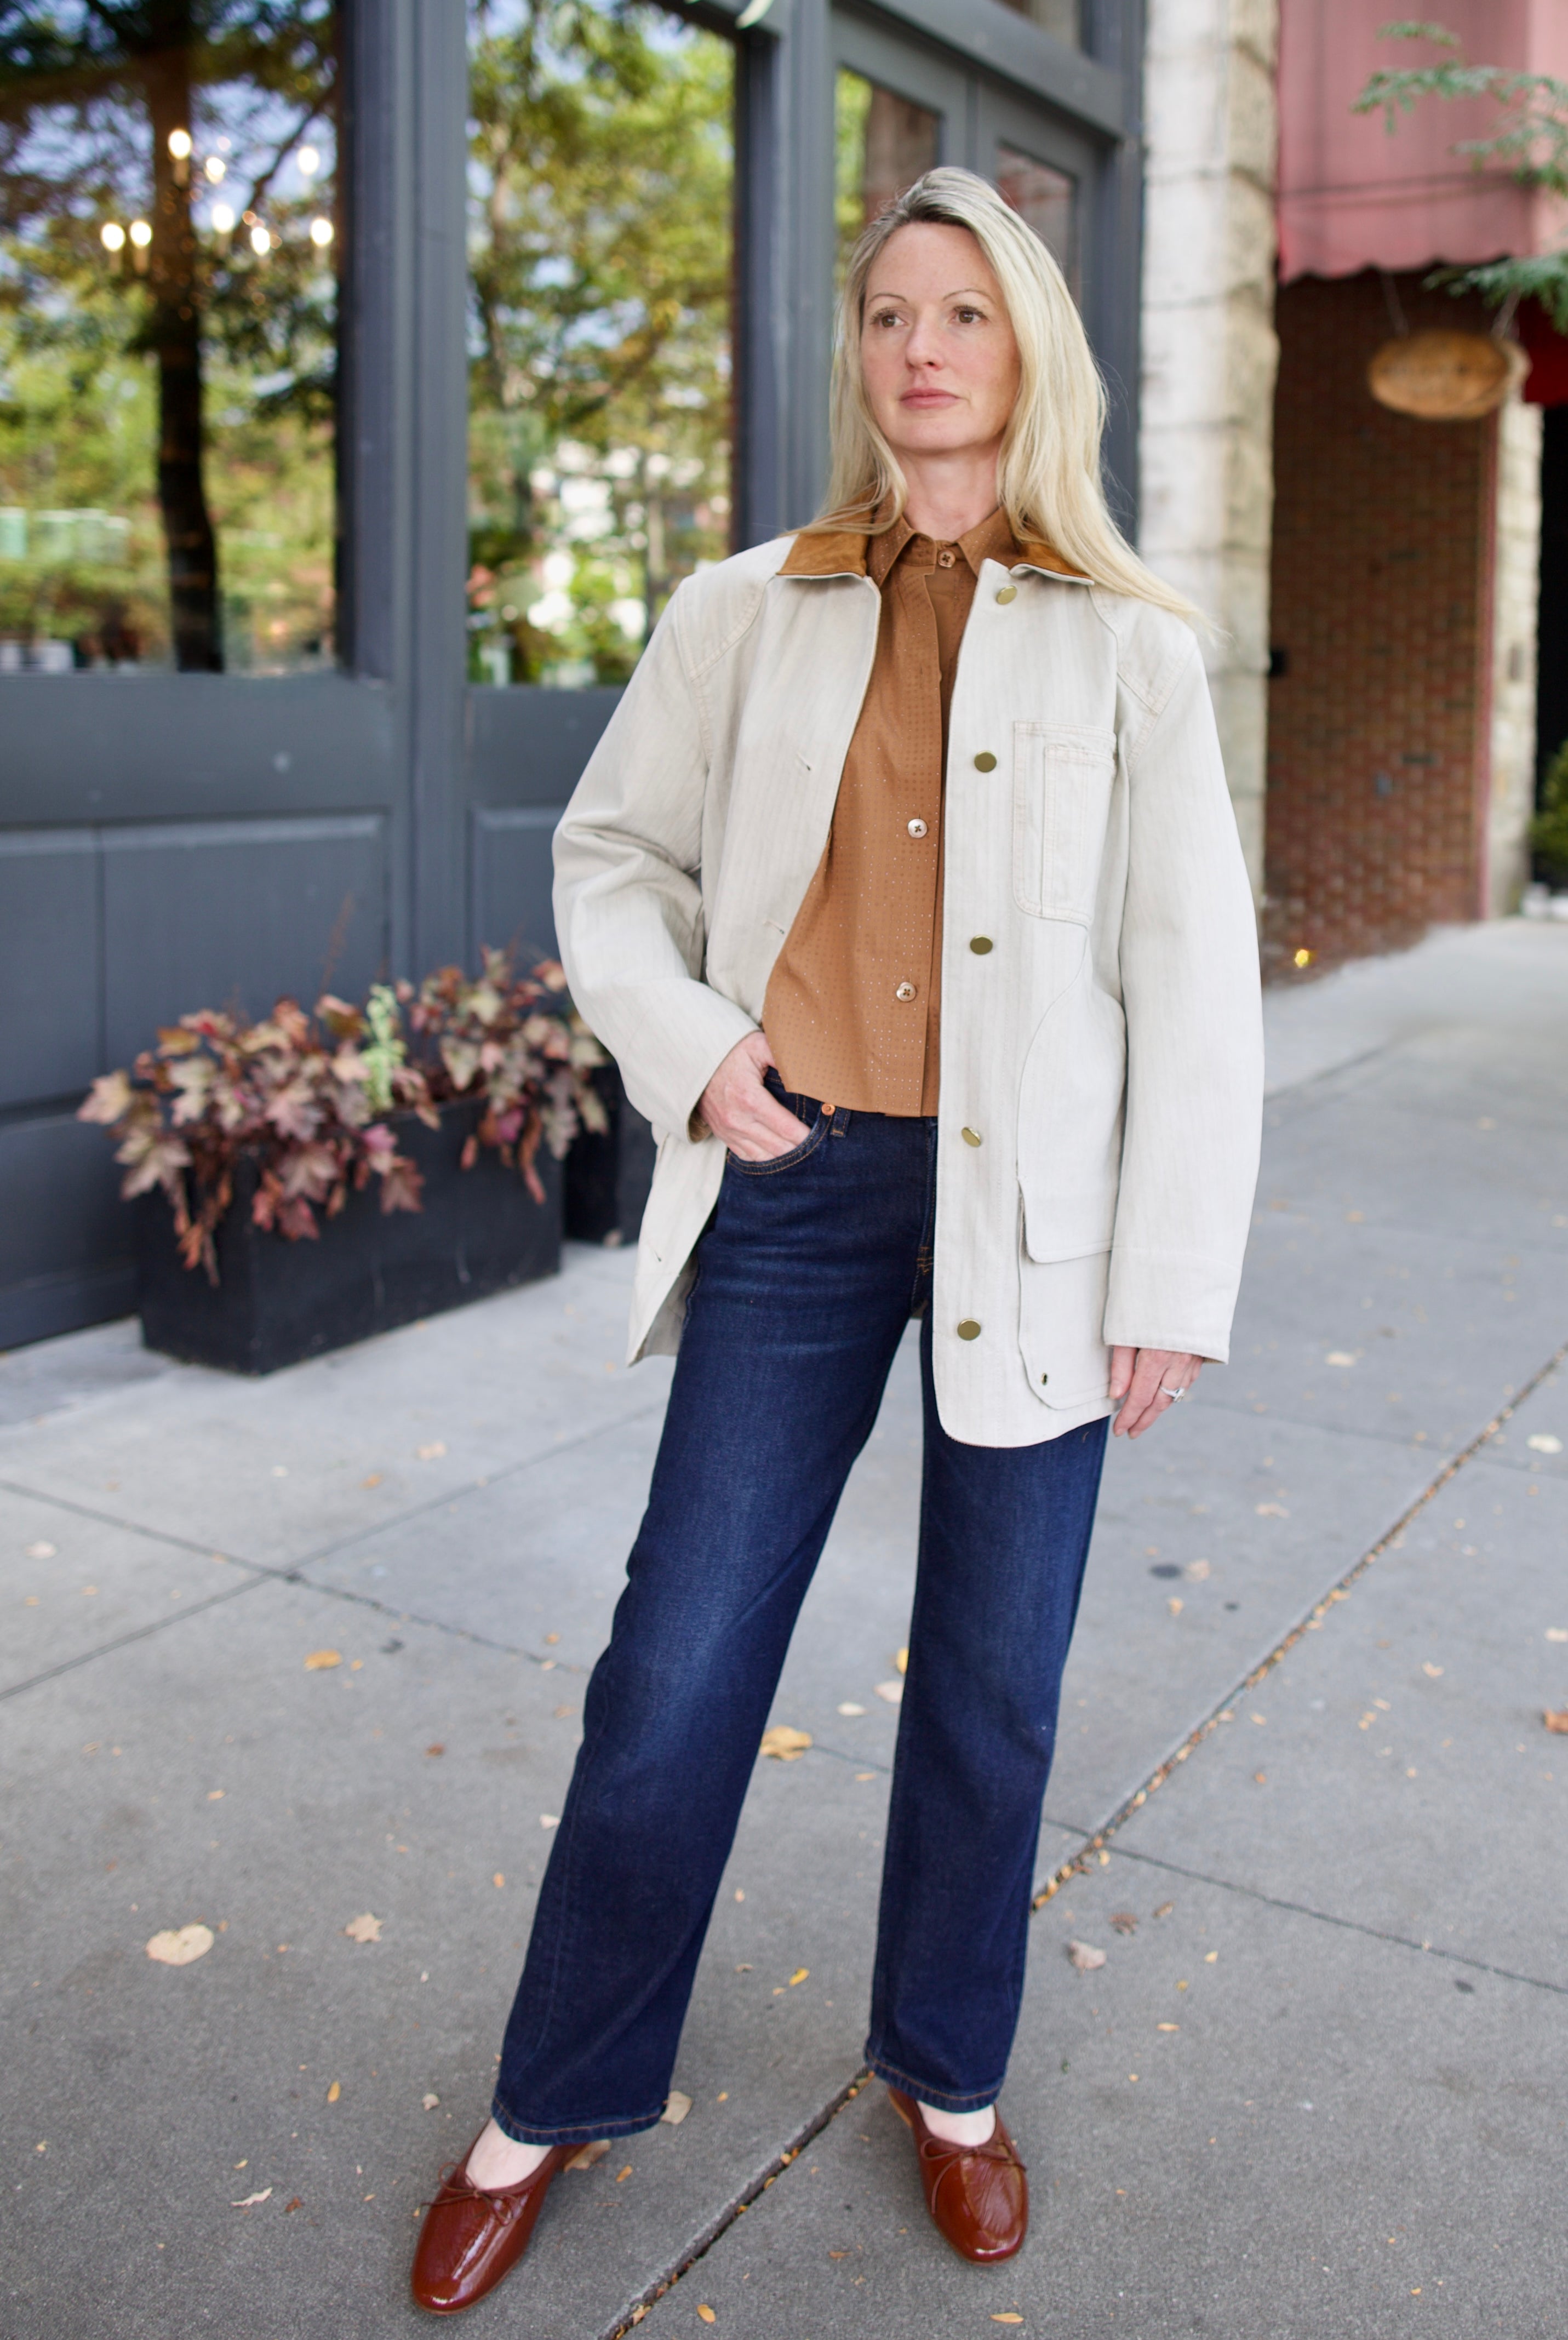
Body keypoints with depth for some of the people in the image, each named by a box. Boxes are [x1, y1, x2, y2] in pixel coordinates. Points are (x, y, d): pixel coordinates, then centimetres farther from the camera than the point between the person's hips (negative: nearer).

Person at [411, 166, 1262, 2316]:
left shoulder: (1130, 647, 2)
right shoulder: (745, 615, 6)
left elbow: (1195, 978, 0)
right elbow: (611, 851, 15)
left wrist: (1176, 1280, -4)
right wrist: (684, 1042, -3)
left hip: (1028, 1215, 0)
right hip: (800, 1190, 1)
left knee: (993, 1687, 11)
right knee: (678, 1670, 5)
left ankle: (949, 2075, 36)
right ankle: (557, 2101, 28)